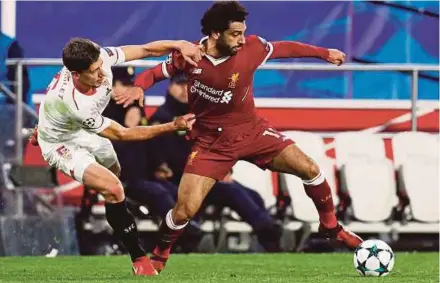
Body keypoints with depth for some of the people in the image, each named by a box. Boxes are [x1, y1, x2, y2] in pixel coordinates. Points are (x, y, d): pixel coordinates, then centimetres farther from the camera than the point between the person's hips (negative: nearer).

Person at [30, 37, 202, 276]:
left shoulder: (100, 58, -31)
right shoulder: (73, 104, -43)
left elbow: (145, 49, -19)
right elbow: (121, 134, -34)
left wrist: (178, 45, -38)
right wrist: (173, 126, -35)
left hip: (83, 129, 7)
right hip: (61, 144, -7)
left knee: (114, 170, 33)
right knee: (114, 188, -26)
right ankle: (139, 259, -12)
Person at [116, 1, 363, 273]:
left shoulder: (251, 48, -17)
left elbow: (284, 48, 2)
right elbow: (160, 71, 2)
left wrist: (325, 53, 13)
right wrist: (139, 87, -20)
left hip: (251, 130, 2)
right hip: (211, 140, -2)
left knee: (309, 169, -9)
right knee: (186, 209, -13)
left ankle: (331, 227, 16)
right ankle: (158, 257, 15)